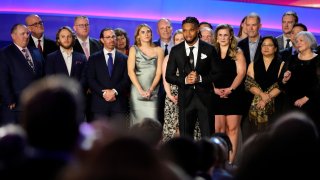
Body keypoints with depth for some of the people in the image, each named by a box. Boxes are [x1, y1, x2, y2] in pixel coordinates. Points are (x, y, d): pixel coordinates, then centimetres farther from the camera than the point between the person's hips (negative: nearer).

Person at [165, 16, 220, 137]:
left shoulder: (209, 49, 3)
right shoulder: (176, 51, 5)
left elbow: (216, 74, 3)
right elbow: (169, 76, 6)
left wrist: (200, 78, -14)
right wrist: (185, 80, -12)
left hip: (205, 97, -1)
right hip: (185, 97, 1)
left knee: (208, 136, -2)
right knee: (185, 135, 5)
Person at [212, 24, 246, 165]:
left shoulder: (237, 53, 7)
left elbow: (241, 73, -3)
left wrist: (230, 89, -15)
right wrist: (215, 89, -10)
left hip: (233, 94, -2)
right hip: (216, 95, 2)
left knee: (232, 128, -3)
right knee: (218, 129, -1)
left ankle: (231, 161, -1)